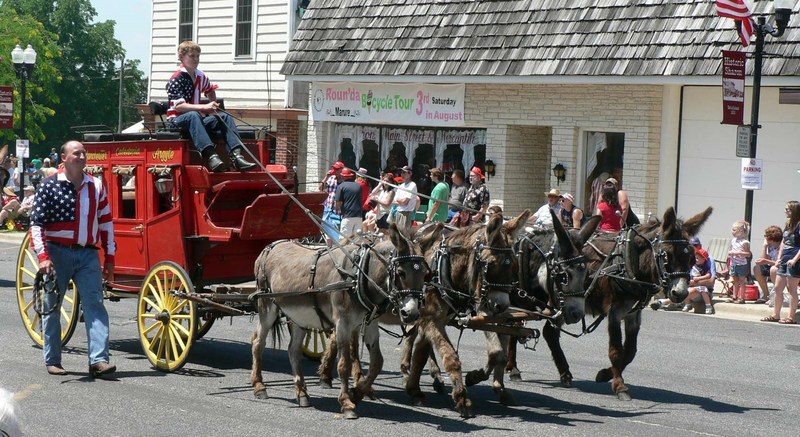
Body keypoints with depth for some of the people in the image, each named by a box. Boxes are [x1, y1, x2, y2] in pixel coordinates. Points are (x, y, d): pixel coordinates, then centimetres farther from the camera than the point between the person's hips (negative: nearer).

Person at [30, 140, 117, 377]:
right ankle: (52, 361, 17)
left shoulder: (96, 185, 9)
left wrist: (110, 257, 10)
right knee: (52, 307, 6)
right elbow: (37, 224, -5)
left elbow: (106, 222, 13)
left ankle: (99, 359, -12)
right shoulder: (49, 186, -3)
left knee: (95, 305, -8)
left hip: (88, 254, 2)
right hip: (57, 253, -2)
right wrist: (43, 256, -16)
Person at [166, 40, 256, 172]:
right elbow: (178, 106, -22)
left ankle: (237, 156, -31)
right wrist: (205, 107, -28)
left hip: (198, 119, 7)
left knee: (225, 117, -11)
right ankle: (211, 156, -59)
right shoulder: (177, 79, -10)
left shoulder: (200, 76, 13)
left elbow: (210, 89, 36)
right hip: (177, 119, -7)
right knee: (193, 116, -39)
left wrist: (214, 107, 16)